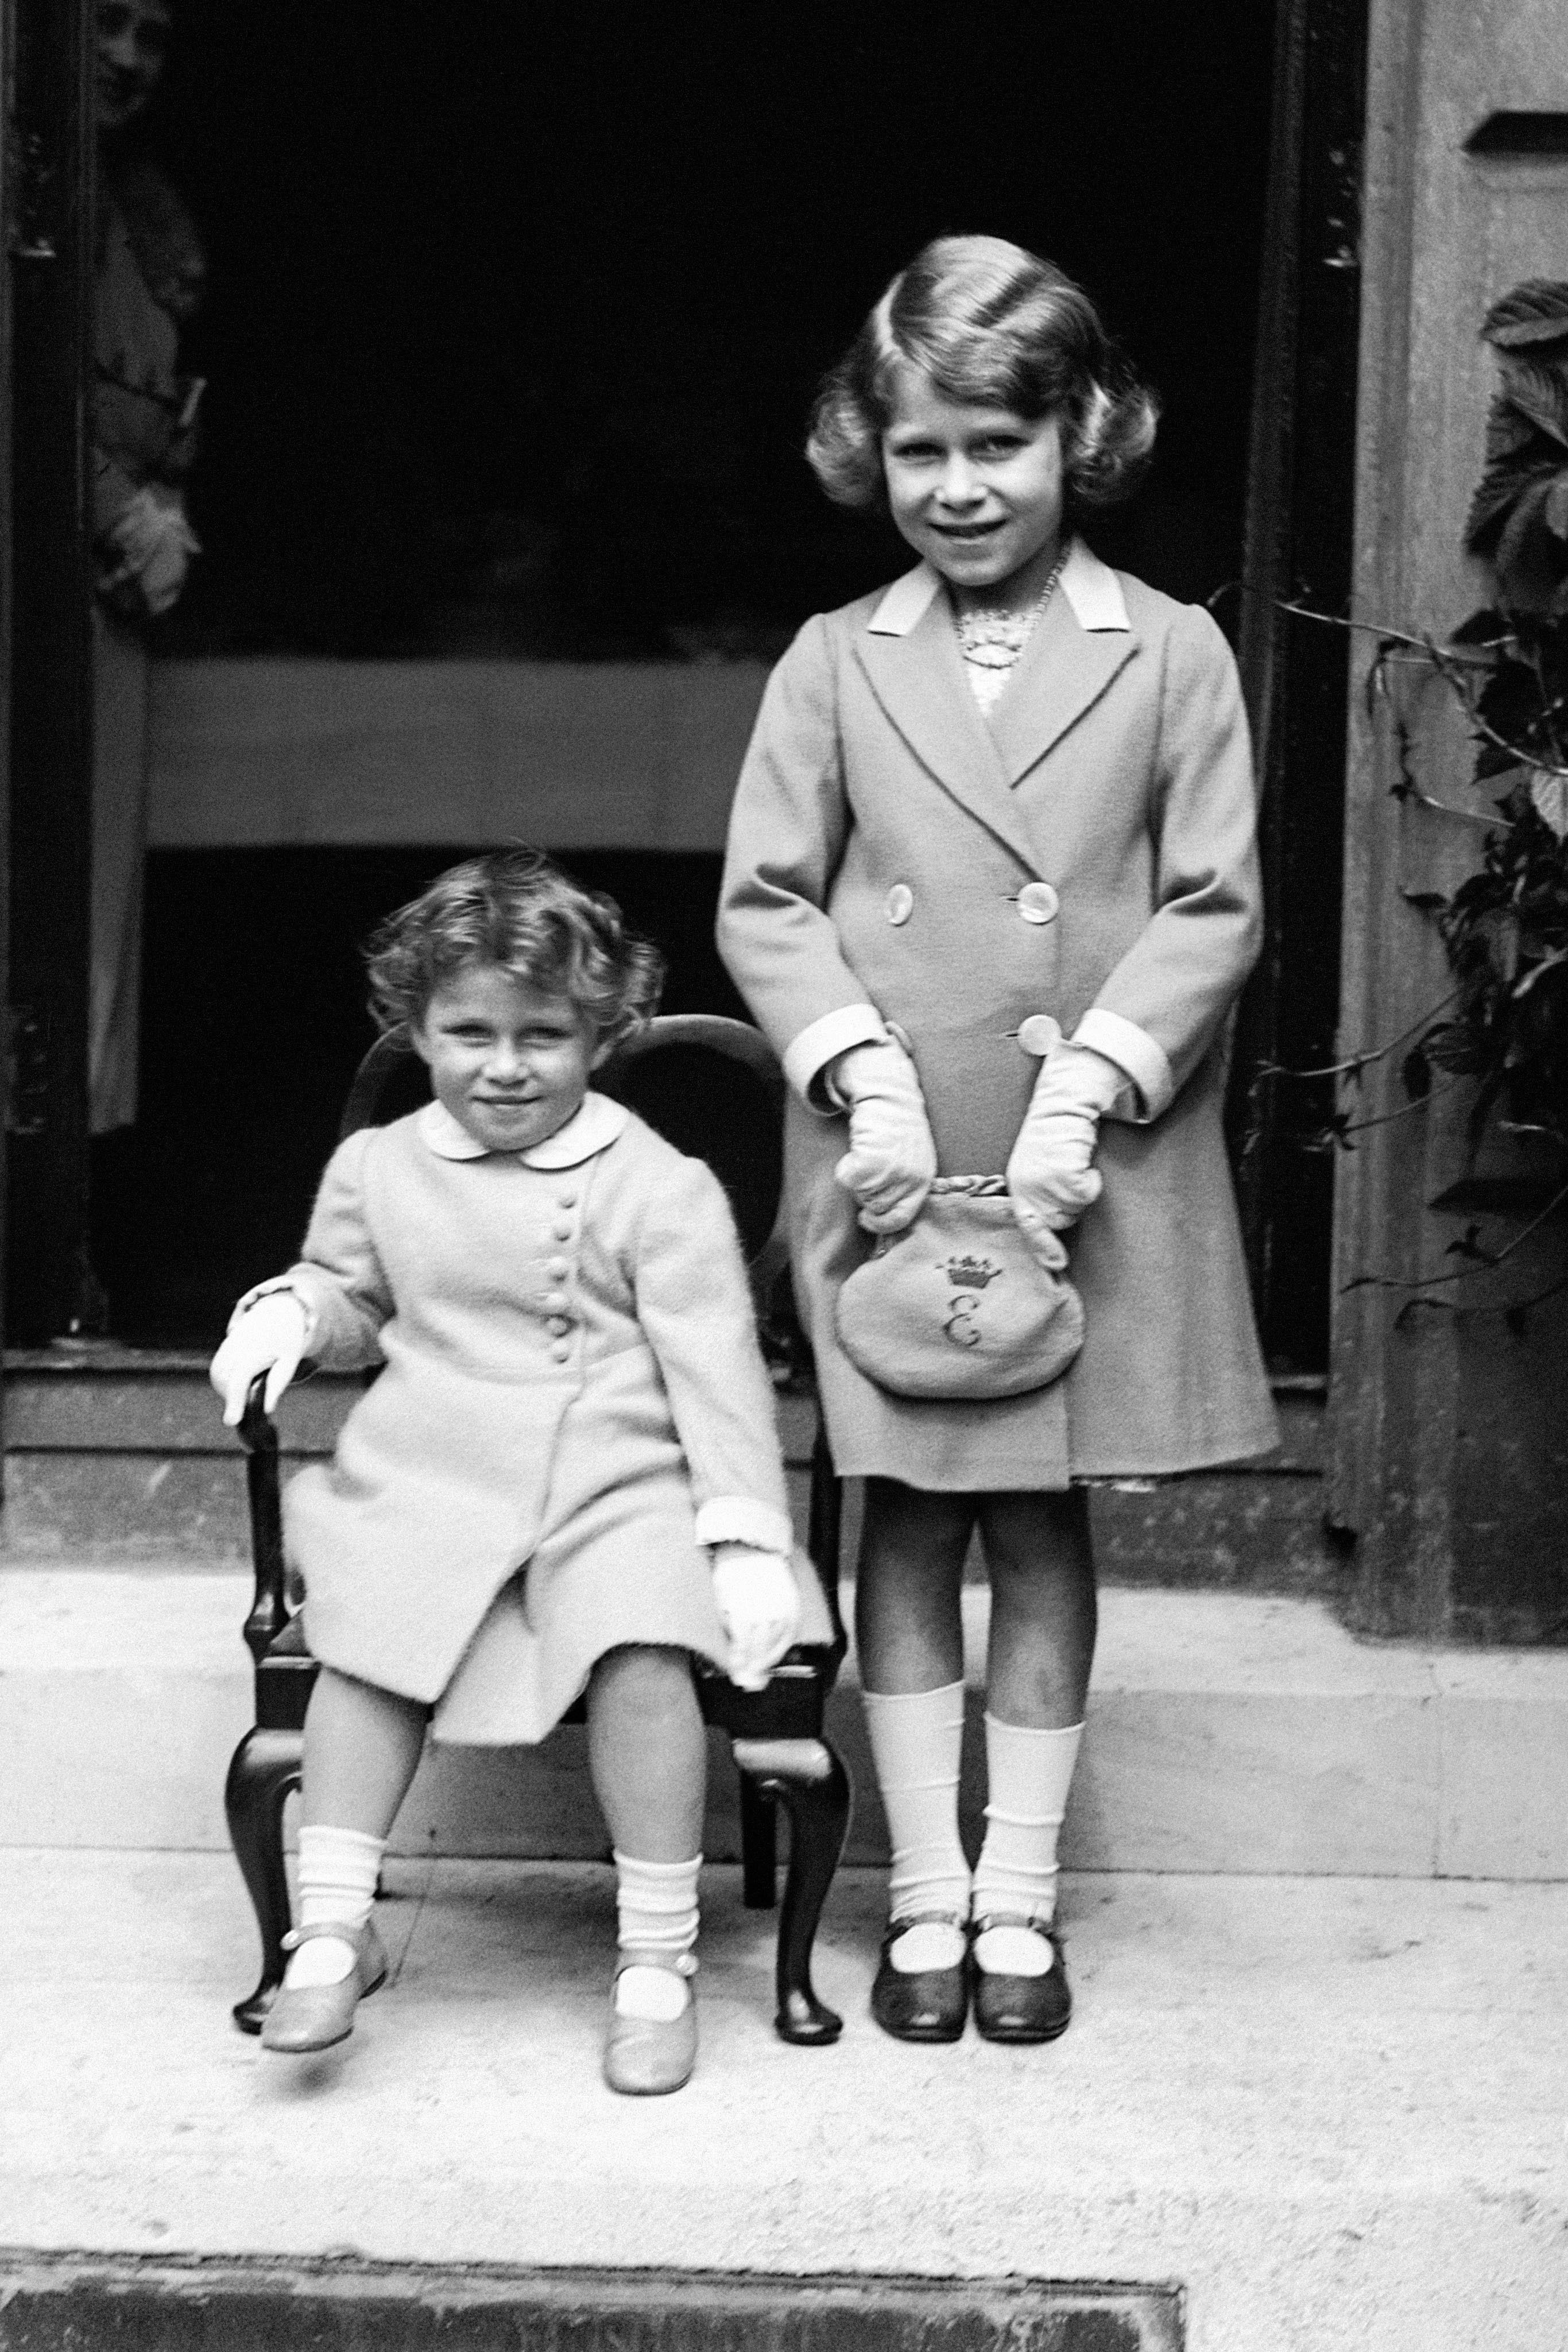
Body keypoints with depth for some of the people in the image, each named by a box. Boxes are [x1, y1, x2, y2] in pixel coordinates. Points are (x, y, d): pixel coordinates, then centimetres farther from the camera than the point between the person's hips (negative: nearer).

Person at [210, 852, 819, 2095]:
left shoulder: (659, 1189, -3)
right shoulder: (378, 1168, 9)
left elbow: (716, 1371, -4)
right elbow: (351, 1295, 26)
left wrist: (748, 1538, -11)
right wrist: (290, 1310, 2)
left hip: (618, 1489, -3)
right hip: (426, 1482, 3)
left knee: (642, 1650, -28)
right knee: (367, 1637, -23)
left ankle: (659, 1964, -13)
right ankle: (334, 1932, -9)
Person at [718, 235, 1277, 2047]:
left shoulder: (1171, 655, 2)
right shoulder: (835, 664, 5)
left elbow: (1211, 911, -2)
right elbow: (764, 902, 3)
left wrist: (1083, 1093, -13)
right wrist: (868, 1080, -11)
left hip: (1089, 1166, 0)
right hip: (888, 1154, 1)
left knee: (1045, 1510, 7)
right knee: (908, 1511, 5)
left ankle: (1020, 1894, 16)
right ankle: (926, 1894, 14)